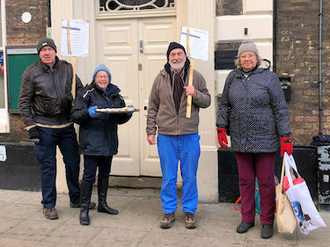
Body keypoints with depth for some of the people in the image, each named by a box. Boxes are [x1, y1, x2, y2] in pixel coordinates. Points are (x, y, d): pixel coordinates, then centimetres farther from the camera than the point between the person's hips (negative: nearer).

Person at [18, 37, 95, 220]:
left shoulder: (67, 68, 4)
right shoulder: (31, 72, -3)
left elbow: (80, 90, 14)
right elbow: (24, 102, -1)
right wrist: (30, 126, -7)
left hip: (66, 125, 3)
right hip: (44, 128, -3)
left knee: (73, 162, 10)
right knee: (48, 166, 2)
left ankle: (76, 199, 29)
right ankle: (48, 205, 16)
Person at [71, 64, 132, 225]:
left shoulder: (116, 95, 13)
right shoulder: (87, 93, -3)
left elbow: (120, 119, 18)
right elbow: (75, 115, -9)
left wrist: (128, 112, -2)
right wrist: (88, 112, -27)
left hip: (109, 142, 6)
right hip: (91, 142, -6)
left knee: (105, 173, 16)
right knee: (89, 175, -6)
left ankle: (102, 204, 30)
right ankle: (84, 209, 5)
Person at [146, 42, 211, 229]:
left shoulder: (196, 77, 3)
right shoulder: (161, 78, 6)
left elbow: (207, 101, 6)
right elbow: (153, 107, 9)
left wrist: (196, 94, -14)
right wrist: (151, 131, 6)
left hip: (190, 136, 0)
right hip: (166, 136, 1)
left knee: (189, 177, 7)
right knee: (168, 177, 9)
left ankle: (189, 211, 22)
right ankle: (169, 211, 22)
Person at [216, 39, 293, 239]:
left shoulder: (269, 77, -4)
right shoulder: (233, 78, 7)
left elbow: (280, 109, -5)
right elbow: (225, 105, 14)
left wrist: (286, 138, -9)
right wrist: (222, 128, 6)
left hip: (264, 140, -3)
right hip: (240, 140, 4)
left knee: (266, 182, 4)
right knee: (245, 181, 12)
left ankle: (267, 222, 19)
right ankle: (247, 218, 26)